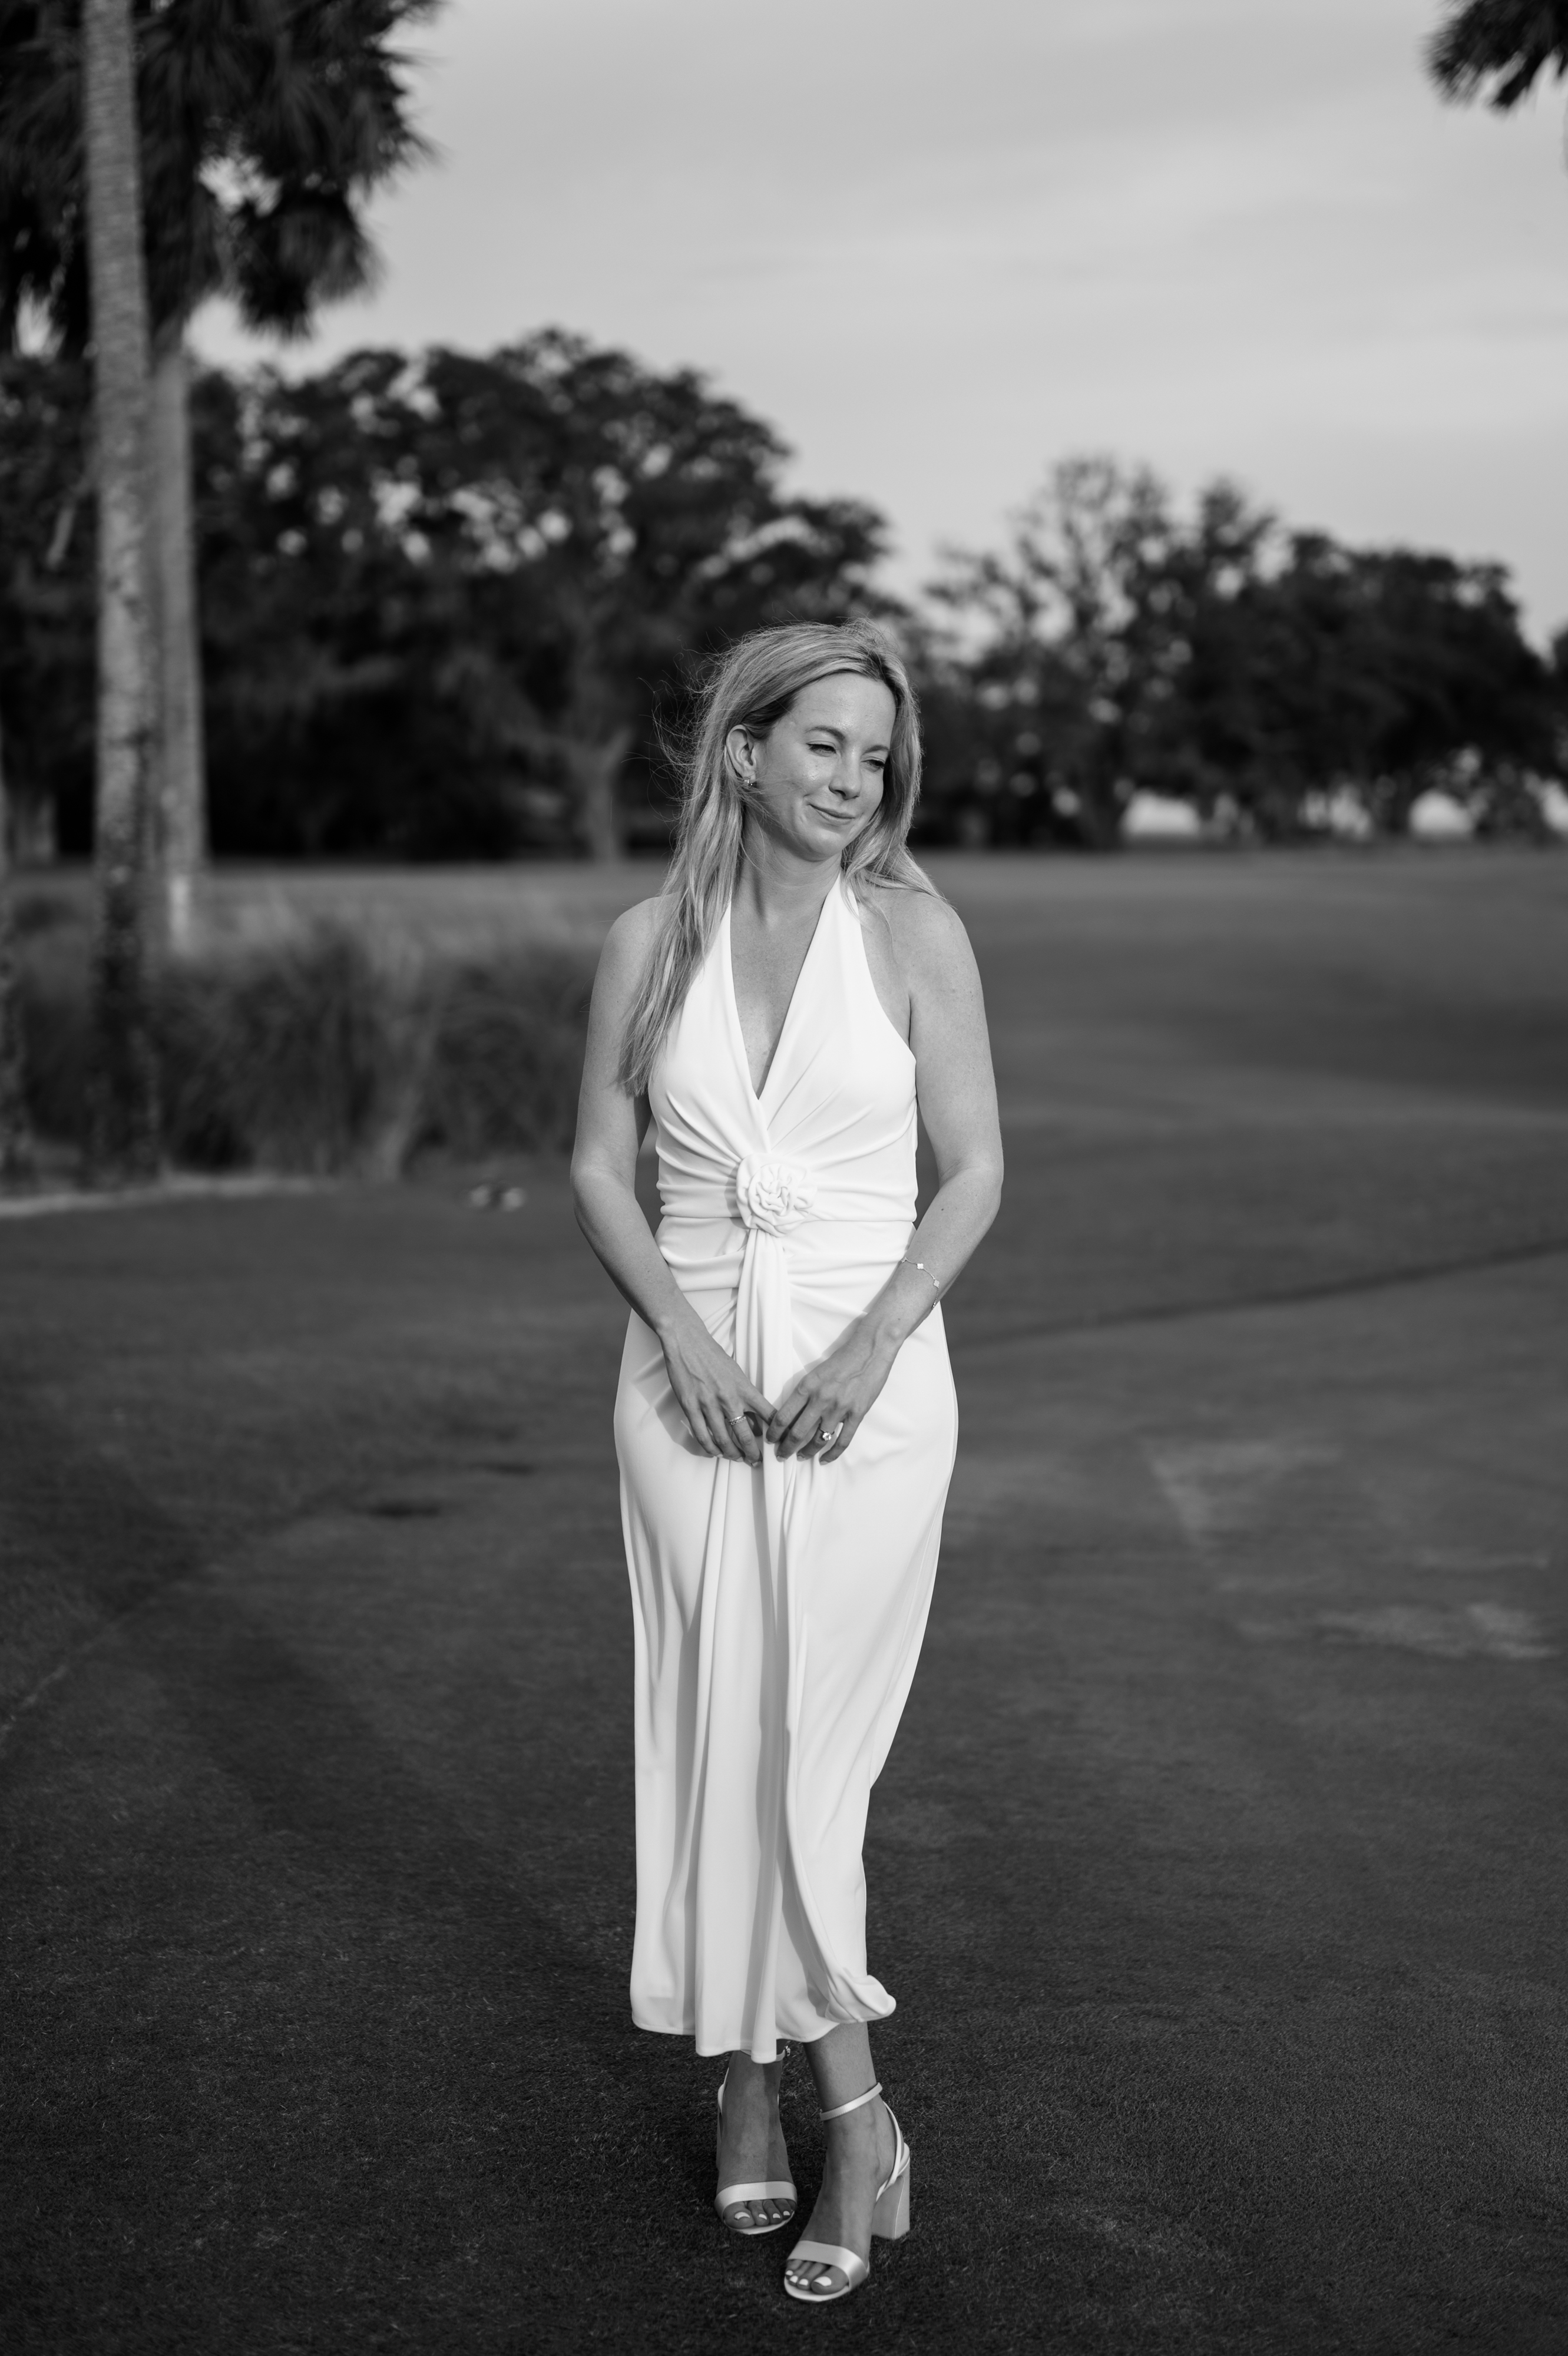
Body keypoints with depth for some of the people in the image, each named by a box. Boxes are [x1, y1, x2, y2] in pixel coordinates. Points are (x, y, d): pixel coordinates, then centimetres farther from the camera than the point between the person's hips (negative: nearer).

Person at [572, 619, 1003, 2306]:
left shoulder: (913, 931, -3)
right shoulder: (650, 944, 2)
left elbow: (976, 1168, -1)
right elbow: (597, 1163, 6)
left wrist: (874, 1342, -13)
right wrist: (679, 1330, -9)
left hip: (867, 1376, -2)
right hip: (690, 1371, 2)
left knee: (801, 1740, -5)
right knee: (713, 1735, 2)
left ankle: (756, 2084, 10)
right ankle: (847, 2115, 15)